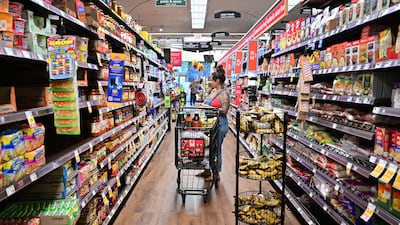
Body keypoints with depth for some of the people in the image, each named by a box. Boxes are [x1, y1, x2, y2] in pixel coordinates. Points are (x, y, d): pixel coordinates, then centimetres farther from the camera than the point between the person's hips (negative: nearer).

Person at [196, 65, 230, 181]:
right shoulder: (213, 91, 11)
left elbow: (224, 111, -18)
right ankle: (207, 170, 31)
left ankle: (216, 174, 18)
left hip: (219, 124, -8)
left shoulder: (224, 94, -14)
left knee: (216, 149, 3)